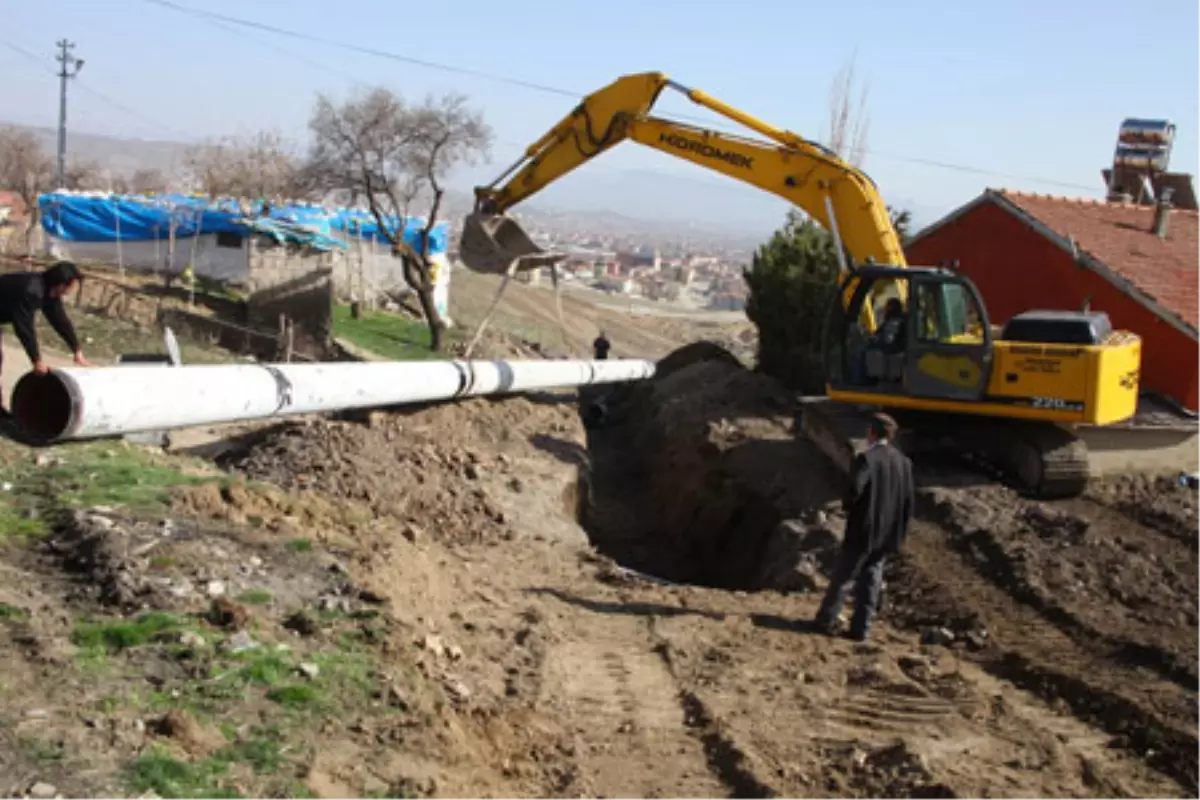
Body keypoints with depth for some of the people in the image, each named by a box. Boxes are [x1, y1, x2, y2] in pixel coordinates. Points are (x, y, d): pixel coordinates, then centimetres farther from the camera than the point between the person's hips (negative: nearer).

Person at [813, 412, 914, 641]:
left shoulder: (867, 458, -15)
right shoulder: (904, 462, 4)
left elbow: (855, 488, -26)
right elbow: (908, 502, 7)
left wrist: (849, 507, -5)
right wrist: (901, 533, 14)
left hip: (863, 531, -5)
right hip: (888, 535, 5)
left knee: (843, 577, 5)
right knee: (871, 580, 11)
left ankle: (825, 621, 12)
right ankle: (860, 628, 13)